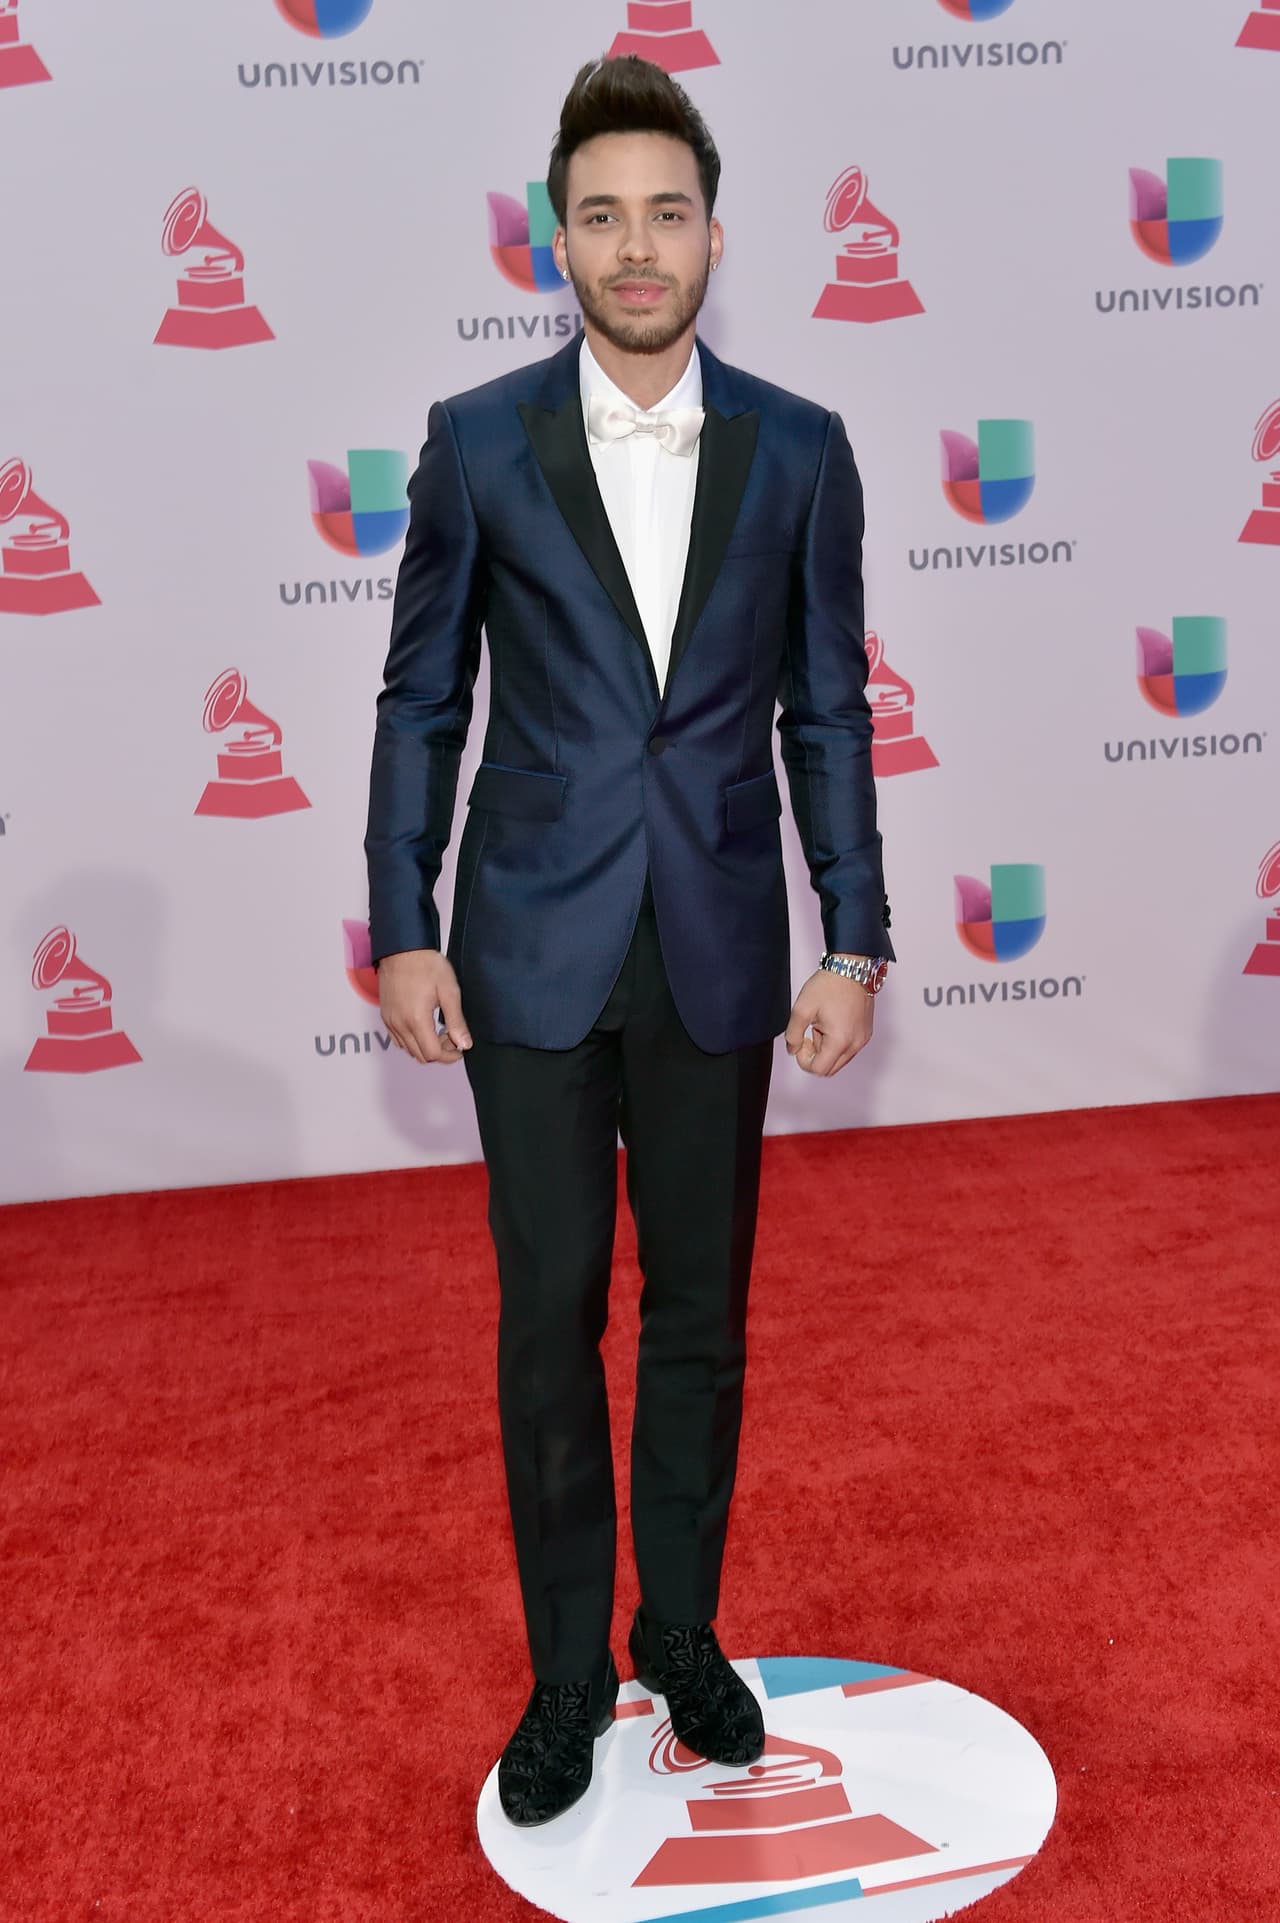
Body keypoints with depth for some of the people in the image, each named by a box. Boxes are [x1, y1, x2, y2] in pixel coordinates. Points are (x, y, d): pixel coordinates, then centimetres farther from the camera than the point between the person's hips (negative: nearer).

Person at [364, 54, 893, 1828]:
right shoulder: (478, 444, -2)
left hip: (717, 953, 1)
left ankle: (684, 1633, 34)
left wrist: (856, 943, -1)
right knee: (551, 1316, 8)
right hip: (532, 950, -1)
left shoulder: (798, 452, 1)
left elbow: (828, 715, 3)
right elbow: (420, 704, 2)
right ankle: (569, 1668, 27)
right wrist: (401, 930, -3)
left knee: (702, 1313, 13)